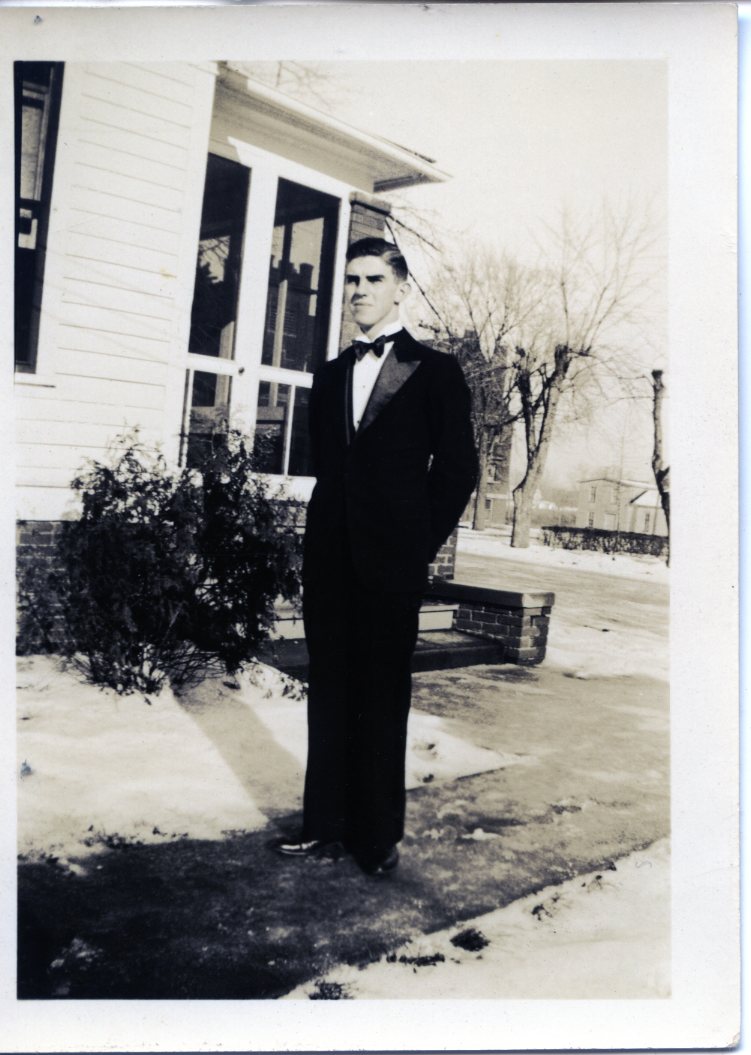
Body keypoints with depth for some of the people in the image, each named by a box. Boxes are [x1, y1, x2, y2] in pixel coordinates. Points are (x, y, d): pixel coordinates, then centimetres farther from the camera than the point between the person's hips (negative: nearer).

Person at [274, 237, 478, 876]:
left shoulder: (435, 372, 2)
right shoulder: (330, 376, 17)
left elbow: (457, 468, -1)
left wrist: (419, 546, -4)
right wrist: (325, 536, 8)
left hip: (390, 564, -5)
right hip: (329, 561, 5)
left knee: (382, 701, 2)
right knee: (329, 695, 9)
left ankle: (379, 835, 15)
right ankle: (327, 823, 21)